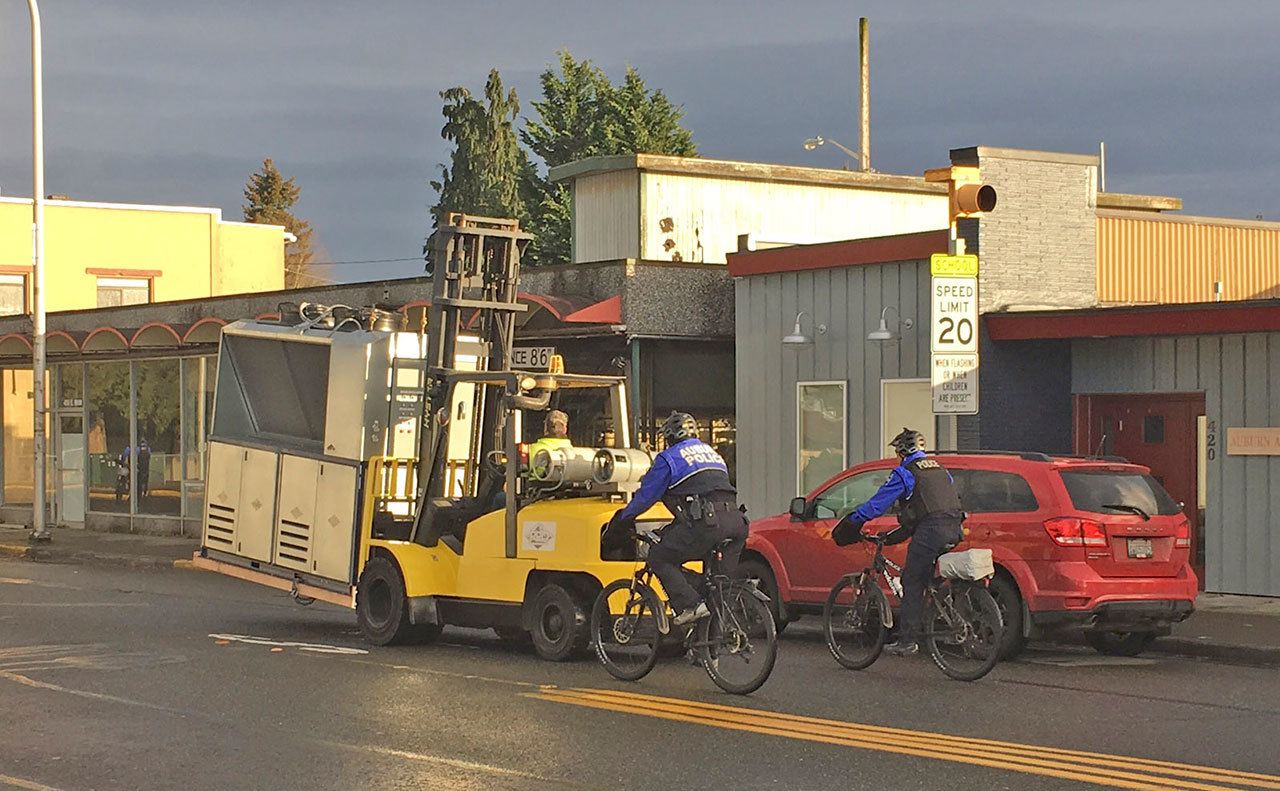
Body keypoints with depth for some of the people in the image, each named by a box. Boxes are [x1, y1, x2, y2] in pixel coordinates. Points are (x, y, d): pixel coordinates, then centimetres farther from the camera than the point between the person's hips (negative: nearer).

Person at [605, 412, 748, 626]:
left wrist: (623, 519, 25)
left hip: (706, 523, -7)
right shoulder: (711, 452, 31)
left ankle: (691, 605, -9)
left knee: (659, 557, 5)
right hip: (735, 521, 7)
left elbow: (646, 495, 9)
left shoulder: (669, 458, 9)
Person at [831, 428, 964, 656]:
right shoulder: (939, 469, 24)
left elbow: (877, 504, -1)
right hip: (953, 530, 8)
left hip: (930, 531, -8)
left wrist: (851, 522, 11)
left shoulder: (905, 473, 0)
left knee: (912, 582, -3)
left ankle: (907, 639, -7)